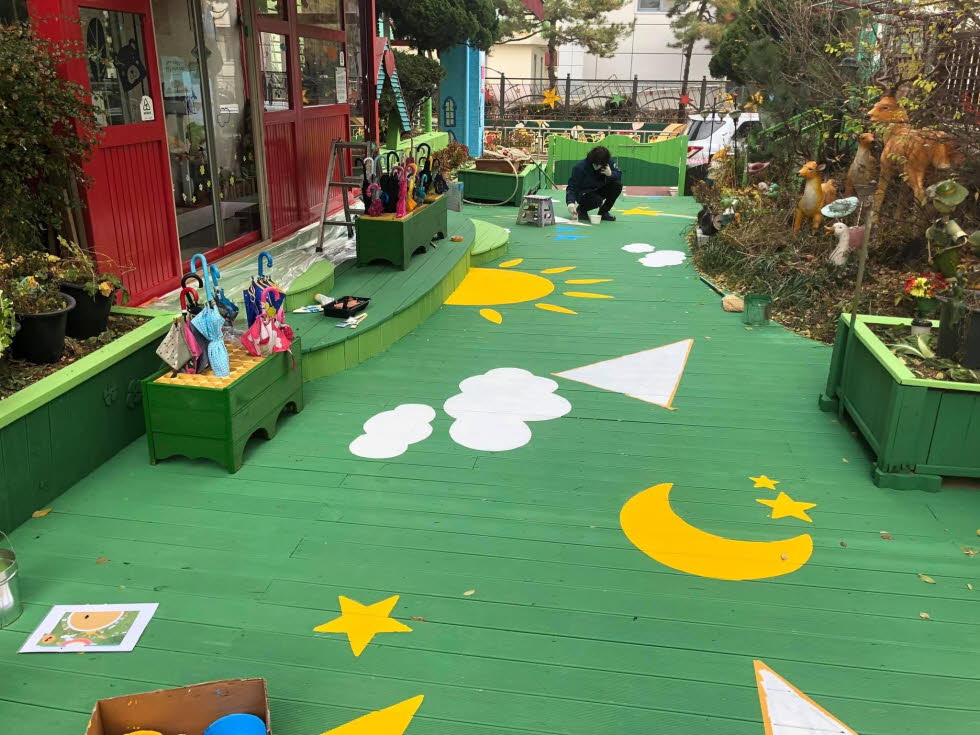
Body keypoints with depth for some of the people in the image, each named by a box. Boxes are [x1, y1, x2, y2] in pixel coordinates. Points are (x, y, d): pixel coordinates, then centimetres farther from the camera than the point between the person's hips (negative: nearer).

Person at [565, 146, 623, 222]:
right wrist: (570, 202, -44)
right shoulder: (580, 167, -25)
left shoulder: (609, 163, -13)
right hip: (584, 194, -5)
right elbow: (572, 187, -27)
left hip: (599, 191, 5)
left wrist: (610, 174, -31)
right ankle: (581, 209, 0)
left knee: (618, 185, -19)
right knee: (597, 200, -36)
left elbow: (619, 175, -8)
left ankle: (603, 212, 0)